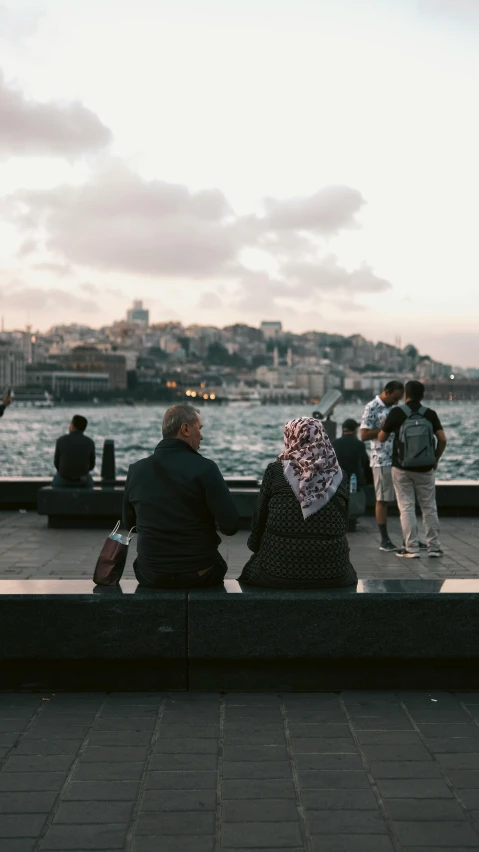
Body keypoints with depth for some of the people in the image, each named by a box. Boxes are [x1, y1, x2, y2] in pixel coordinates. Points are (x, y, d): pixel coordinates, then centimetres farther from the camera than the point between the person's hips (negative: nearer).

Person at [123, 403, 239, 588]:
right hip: (200, 576, -3)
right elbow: (231, 526, -18)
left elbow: (128, 522, 10)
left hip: (151, 576, 3)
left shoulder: (136, 469, -4)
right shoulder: (204, 468, -16)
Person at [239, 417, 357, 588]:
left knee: (253, 569, 29)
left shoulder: (275, 470, -2)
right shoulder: (339, 476, 4)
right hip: (332, 573, 2)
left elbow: (259, 518, 6)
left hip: (280, 569, -2)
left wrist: (255, 545, 24)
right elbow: (344, 525, 12)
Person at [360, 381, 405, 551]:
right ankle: (384, 540, 7)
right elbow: (364, 435, -13)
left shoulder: (393, 407, 13)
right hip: (382, 461, -7)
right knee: (382, 500, 0)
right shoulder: (372, 408, -9)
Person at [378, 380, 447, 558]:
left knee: (407, 508, 3)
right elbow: (442, 439, -6)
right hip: (426, 468, 2)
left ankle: (411, 549, 1)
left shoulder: (397, 413, -6)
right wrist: (436, 458, 9)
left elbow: (381, 438, -1)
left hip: (402, 468, -2)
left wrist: (386, 426, 19)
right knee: (429, 508, 11)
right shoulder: (430, 414, 0)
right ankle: (434, 547, 13)